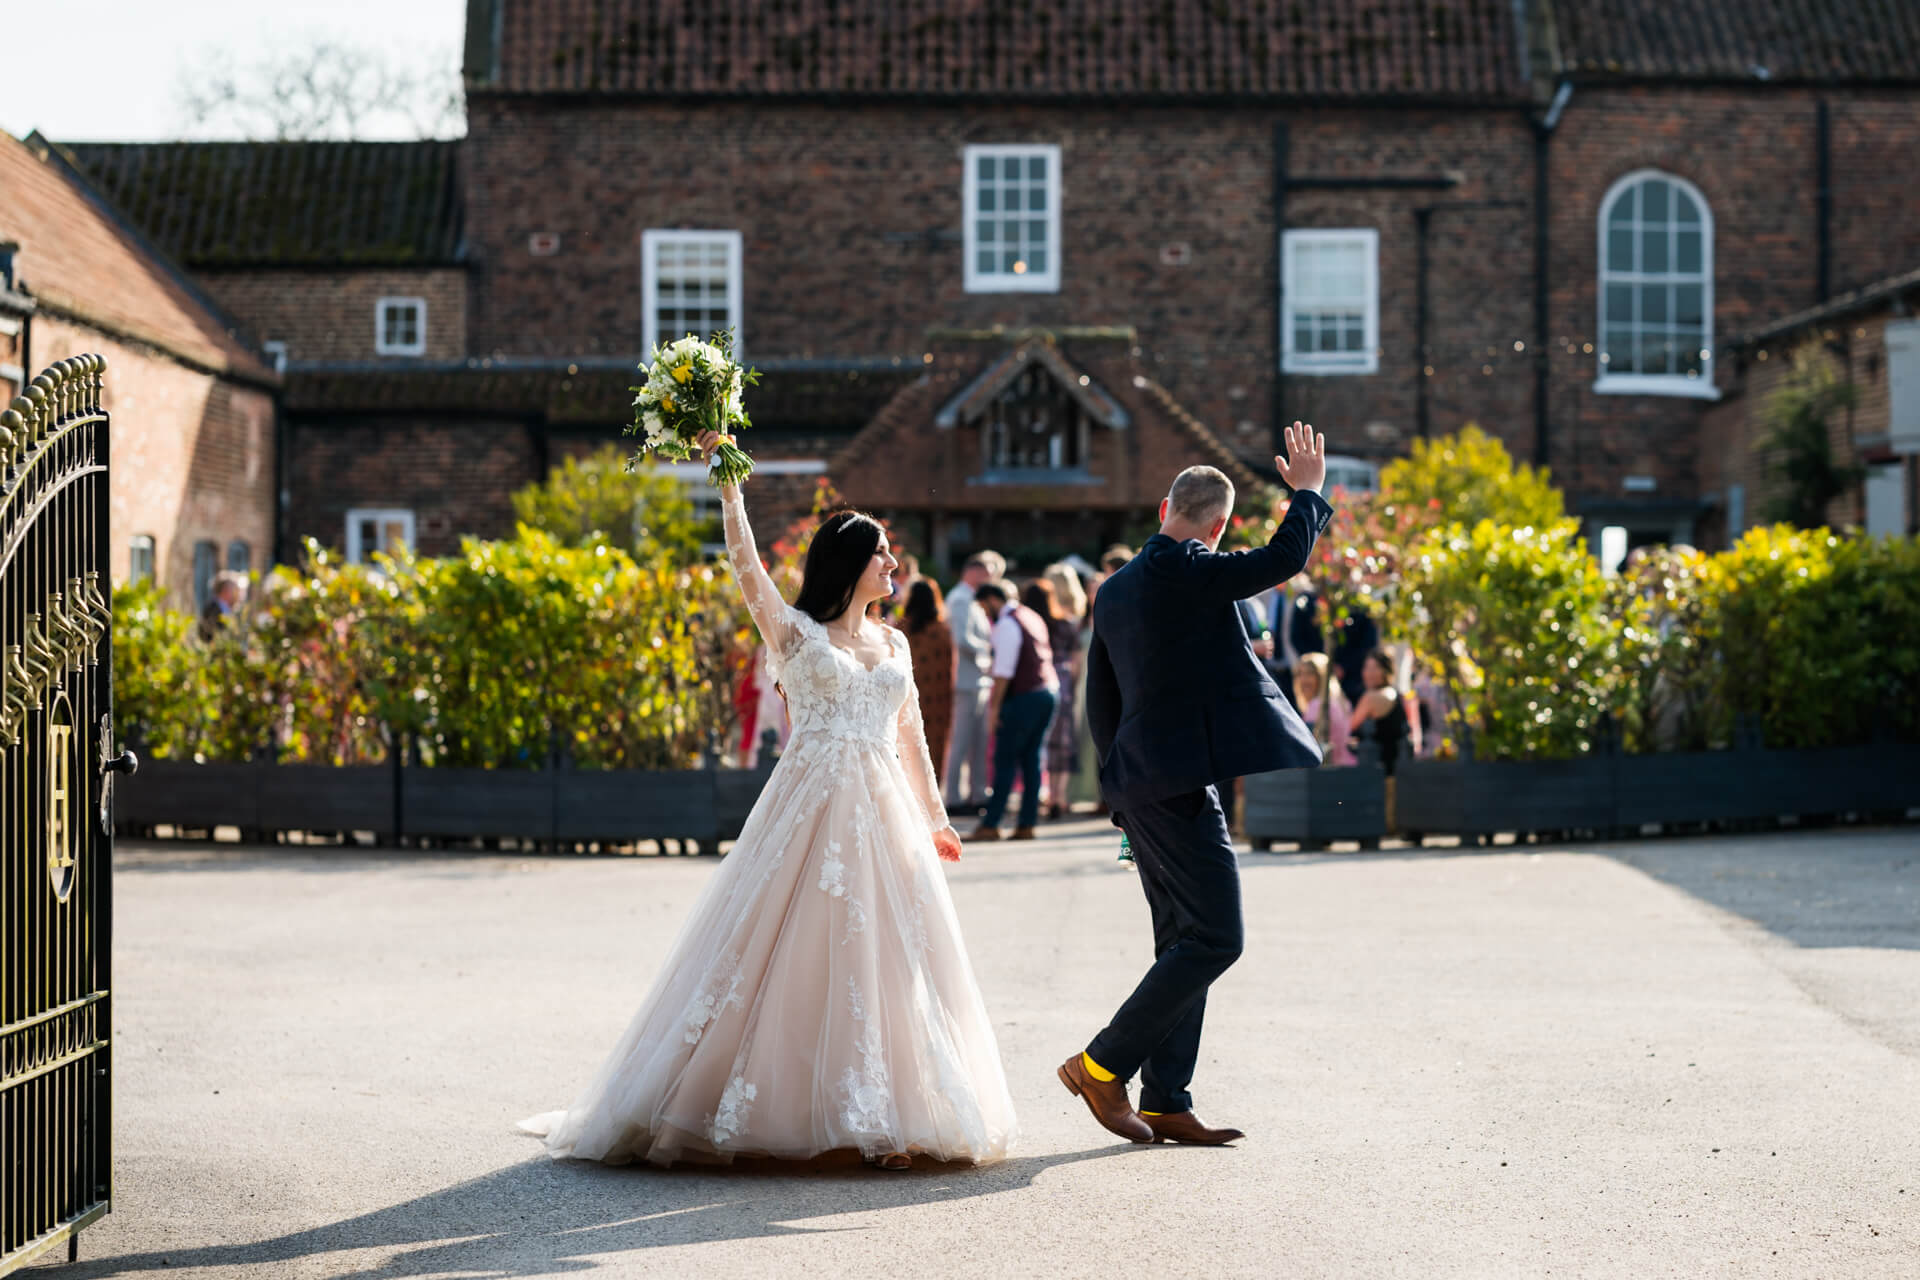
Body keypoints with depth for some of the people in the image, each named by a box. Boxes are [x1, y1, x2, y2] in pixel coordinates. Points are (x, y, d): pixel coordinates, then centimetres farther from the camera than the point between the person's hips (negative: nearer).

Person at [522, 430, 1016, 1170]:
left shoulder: (893, 644, 15)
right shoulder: (794, 632, 1)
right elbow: (746, 567, -12)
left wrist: (934, 819, 18)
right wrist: (726, 481, -17)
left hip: (884, 816, 5)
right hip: (813, 808, -5)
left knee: (885, 959, 3)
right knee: (800, 956, -5)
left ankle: (884, 1117, 8)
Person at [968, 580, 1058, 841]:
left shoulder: (1006, 625, -11)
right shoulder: (1032, 617, 17)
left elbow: (1004, 670, -17)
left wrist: (995, 705, -14)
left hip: (1024, 697, -9)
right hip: (1048, 691, 9)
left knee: (1005, 761, -6)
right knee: (1031, 759, 10)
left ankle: (990, 825, -6)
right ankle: (1027, 824, 9)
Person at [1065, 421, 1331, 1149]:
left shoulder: (1115, 589, 14)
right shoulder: (1190, 572, -12)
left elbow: (1100, 702, 19)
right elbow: (1283, 559, -14)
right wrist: (1308, 491, 3)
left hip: (1141, 783, 10)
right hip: (1182, 782, -10)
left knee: (1184, 944, 12)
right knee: (1214, 940, -6)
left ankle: (1166, 1104, 12)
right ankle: (1103, 1064, -6)